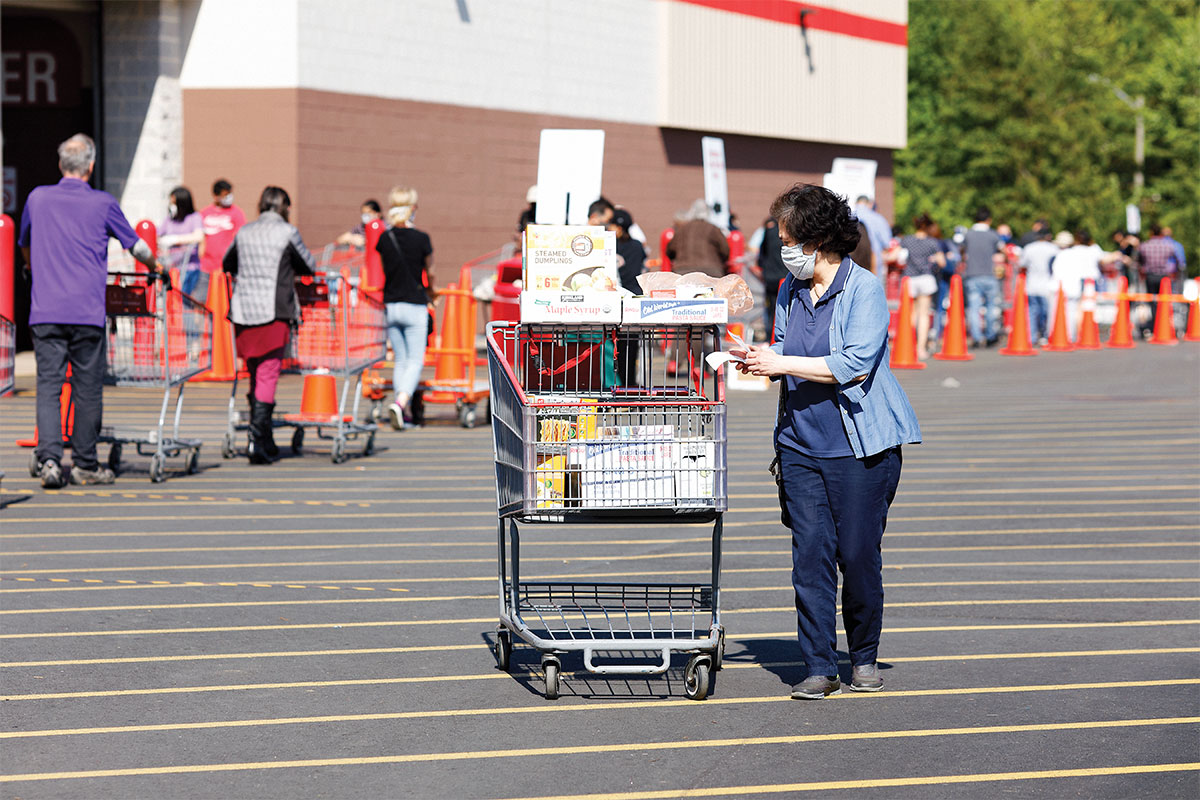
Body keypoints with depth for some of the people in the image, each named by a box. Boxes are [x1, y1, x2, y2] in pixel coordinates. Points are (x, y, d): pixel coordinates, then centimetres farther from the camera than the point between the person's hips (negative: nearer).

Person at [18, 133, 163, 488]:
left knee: (48, 385, 1)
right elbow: (135, 245, 14)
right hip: (87, 312, -2)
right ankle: (85, 465, 11)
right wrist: (155, 266, 35)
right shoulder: (103, 203, 1)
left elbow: (24, 245, 26)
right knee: (87, 388, 6)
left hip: (45, 310, 2)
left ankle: (48, 457, -13)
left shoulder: (37, 198, 8)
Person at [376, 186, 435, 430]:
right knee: (415, 360, 0)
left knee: (399, 359, 14)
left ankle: (403, 410, 15)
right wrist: (431, 290, 29)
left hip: (390, 306, 4)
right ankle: (401, 401, -21)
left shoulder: (384, 239, 0)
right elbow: (429, 270, 7)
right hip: (415, 305, -4)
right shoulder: (421, 239, -9)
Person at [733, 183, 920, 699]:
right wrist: (760, 360, 0)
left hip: (859, 447, -5)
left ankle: (864, 658, 18)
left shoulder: (864, 290, -9)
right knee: (810, 553, -3)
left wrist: (783, 363, -17)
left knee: (858, 554, -1)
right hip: (800, 442, 5)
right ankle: (818, 669, 0)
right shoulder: (790, 291, 11)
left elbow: (855, 365, -18)